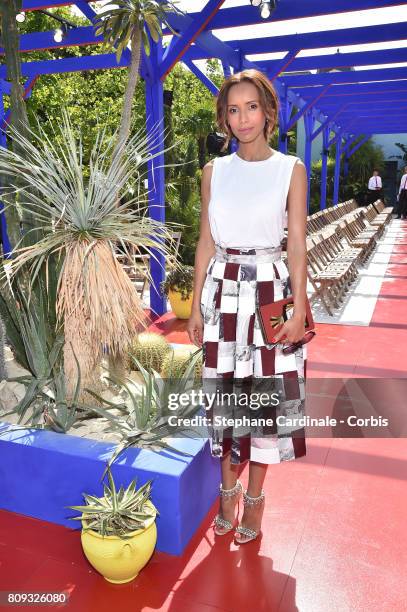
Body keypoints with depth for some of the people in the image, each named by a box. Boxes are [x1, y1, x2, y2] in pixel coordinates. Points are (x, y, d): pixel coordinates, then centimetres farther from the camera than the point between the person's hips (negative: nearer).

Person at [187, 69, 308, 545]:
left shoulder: (291, 170, 1)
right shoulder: (214, 170, 7)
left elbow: (297, 246, -2)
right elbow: (206, 242, 7)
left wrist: (299, 309, -8)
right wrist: (196, 306, 4)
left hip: (270, 291, -2)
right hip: (222, 291, 2)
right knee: (225, 391, 8)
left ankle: (255, 495, 24)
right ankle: (228, 487, 28)